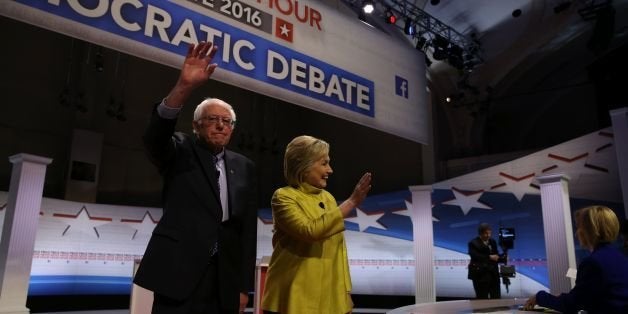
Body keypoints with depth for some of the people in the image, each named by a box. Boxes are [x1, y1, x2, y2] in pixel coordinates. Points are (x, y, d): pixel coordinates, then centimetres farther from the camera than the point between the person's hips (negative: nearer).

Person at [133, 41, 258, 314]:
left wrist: (244, 285, 5)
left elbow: (248, 226, 9)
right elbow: (154, 137, -17)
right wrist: (184, 87, -31)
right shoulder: (181, 152, 7)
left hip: (225, 278, 3)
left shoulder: (244, 167, 13)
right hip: (179, 270, -3)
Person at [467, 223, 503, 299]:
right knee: (482, 299, -1)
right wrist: (489, 257, -25)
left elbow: (496, 256, 12)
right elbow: (475, 256, -20)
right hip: (480, 275, -6)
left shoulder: (492, 242, 12)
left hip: (493, 274, 6)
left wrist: (502, 258, -9)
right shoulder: (473, 243, -6)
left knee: (496, 298, 8)